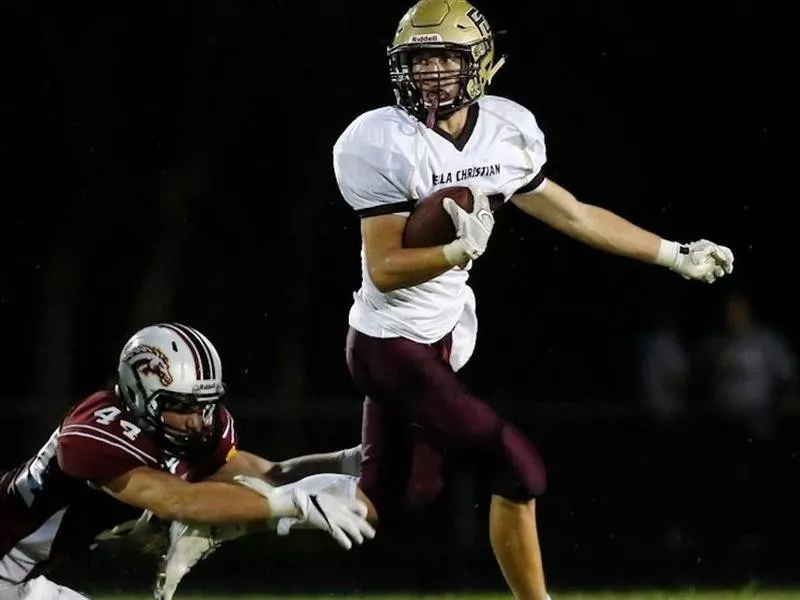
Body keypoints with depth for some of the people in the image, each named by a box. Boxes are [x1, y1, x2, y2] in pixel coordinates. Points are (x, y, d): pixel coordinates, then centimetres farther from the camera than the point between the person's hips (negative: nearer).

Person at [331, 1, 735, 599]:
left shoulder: (504, 131, 0)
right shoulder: (386, 144, -19)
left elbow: (573, 214, 12)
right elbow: (384, 269, -19)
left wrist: (677, 255, 15)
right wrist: (461, 251, -36)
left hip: (439, 337, 8)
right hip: (393, 346, -8)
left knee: (394, 500, 15)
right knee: (518, 471, -10)